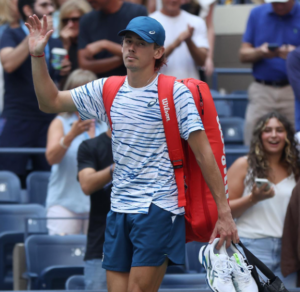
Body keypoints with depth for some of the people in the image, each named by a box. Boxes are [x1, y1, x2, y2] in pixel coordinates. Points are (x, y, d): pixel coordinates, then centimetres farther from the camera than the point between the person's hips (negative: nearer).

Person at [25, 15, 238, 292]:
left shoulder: (175, 93, -6)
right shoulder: (107, 90, 9)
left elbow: (203, 153, -8)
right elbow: (50, 102, 16)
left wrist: (224, 212, -11)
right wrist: (37, 56, 2)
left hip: (159, 209, -6)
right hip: (120, 210, 6)